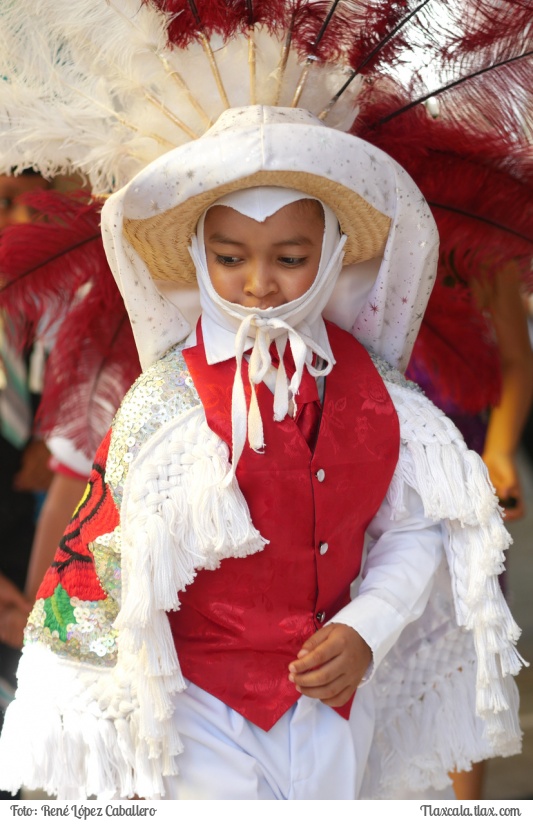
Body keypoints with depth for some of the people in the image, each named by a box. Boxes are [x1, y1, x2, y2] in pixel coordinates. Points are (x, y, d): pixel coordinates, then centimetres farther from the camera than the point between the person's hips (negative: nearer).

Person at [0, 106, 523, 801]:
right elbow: (96, 561, -8)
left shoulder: (371, 384, -1)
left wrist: (368, 630, -11)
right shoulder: (167, 403, -12)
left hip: (336, 699, 4)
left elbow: (417, 526, 6)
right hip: (205, 710, -4)